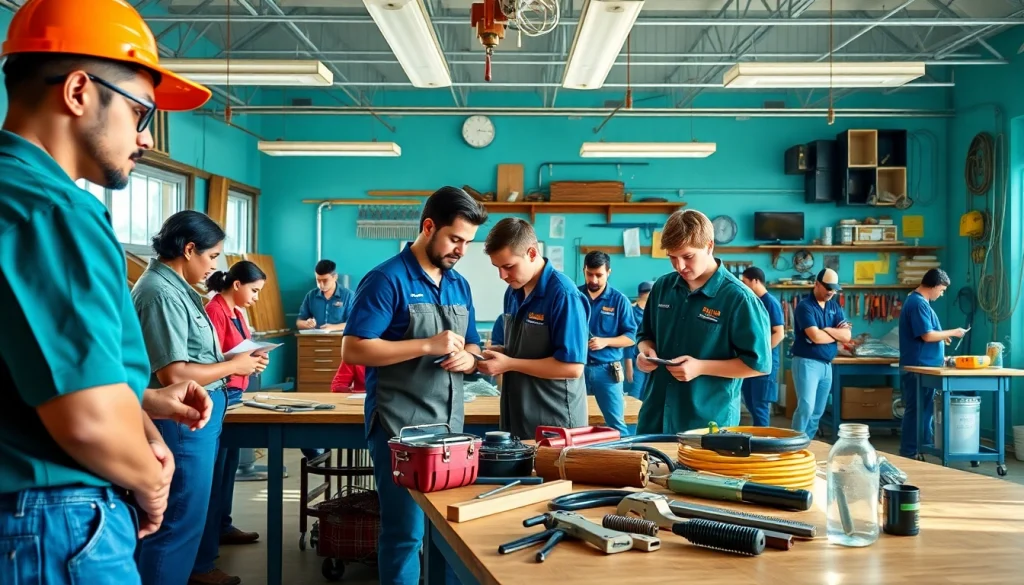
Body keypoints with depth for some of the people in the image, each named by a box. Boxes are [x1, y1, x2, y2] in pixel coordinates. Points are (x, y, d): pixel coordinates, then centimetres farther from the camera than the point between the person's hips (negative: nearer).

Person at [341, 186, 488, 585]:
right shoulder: (387, 279, -10)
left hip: (449, 425, 7)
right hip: (400, 427, -7)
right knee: (406, 531, -1)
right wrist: (428, 346, -21)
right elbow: (353, 350, -17)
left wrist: (467, 358, -6)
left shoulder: (460, 285, 12)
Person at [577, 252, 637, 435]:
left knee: (616, 423, 3)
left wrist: (605, 341, -17)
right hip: (577, 366, 2)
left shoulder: (619, 300, -1)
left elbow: (631, 337, -2)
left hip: (607, 369, -1)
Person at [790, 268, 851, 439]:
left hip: (827, 365, 7)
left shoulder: (835, 307, 12)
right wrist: (837, 334, -3)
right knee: (806, 407, -16)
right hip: (807, 362, -7)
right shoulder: (805, 306, -10)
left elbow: (847, 335, 2)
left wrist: (826, 330, -12)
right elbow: (816, 337, -20)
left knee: (817, 412, 10)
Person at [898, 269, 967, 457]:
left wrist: (941, 346, 21)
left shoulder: (918, 301, 16)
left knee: (925, 410, 15)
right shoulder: (918, 303, -17)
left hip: (924, 366, 10)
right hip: (918, 368, -10)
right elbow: (927, 336, -21)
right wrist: (952, 332, -9)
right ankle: (908, 455, 0)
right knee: (916, 411, -5)